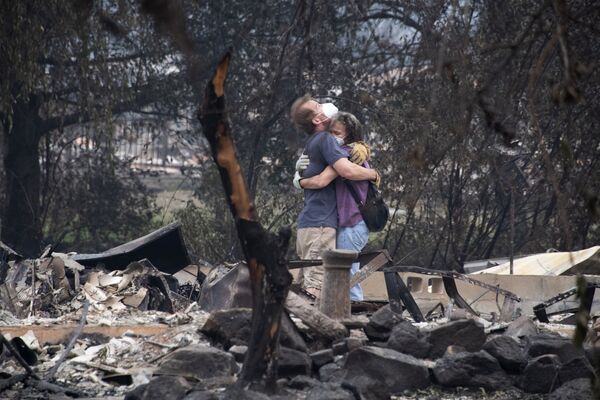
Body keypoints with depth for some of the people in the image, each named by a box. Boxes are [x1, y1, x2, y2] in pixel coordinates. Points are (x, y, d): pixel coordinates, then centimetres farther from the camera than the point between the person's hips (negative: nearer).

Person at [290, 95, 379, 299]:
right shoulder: (325, 139, -8)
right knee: (316, 286, -17)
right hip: (321, 224, -10)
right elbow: (347, 170, -23)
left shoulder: (313, 143, 22)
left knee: (304, 285, 9)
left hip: (307, 223, 10)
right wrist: (374, 174, -2)